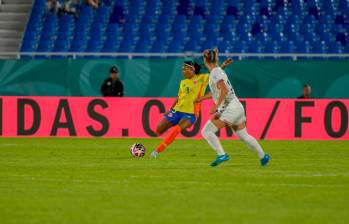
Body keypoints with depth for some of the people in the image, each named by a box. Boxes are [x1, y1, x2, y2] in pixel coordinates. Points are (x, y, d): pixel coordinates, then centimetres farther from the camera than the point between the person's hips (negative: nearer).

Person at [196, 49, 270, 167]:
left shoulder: (216, 72, -12)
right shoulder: (217, 71, 15)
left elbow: (224, 90, -25)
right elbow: (216, 92, 30)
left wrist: (216, 107, -26)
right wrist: (200, 99, 35)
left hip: (230, 108, -9)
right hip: (236, 108, 9)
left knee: (206, 131, -11)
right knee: (243, 135, 21)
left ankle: (221, 155, -20)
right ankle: (263, 156, 27)